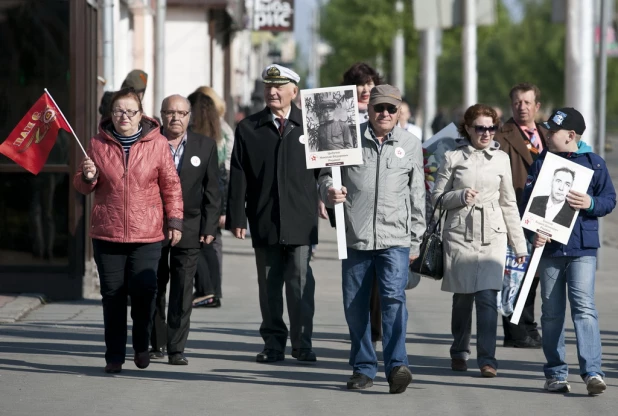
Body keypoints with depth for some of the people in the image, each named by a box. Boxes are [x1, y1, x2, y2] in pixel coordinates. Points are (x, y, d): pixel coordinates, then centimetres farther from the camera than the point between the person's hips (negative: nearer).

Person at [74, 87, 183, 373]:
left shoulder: (157, 143, 2)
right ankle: (114, 356, 11)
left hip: (147, 234, -1)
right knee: (113, 296, 2)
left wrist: (175, 220, 1)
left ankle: (141, 346, 16)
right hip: (107, 232, 2)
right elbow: (82, 187, 15)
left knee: (144, 291, -8)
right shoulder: (98, 144, 6)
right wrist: (87, 177, -7)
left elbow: (170, 185, 5)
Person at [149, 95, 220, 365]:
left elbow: (211, 191, 6)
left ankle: (176, 348, -1)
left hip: (189, 229, 0)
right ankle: (156, 344, 21)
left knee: (182, 291, -4)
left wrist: (209, 228, -1)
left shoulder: (205, 147, 5)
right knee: (155, 289, 8)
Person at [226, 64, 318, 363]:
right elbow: (238, 177, 4)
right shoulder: (248, 128, 7)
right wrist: (236, 217, -1)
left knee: (300, 283, -4)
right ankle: (273, 344, 13)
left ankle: (302, 343, 1)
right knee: (269, 285, 6)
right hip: (264, 221, 2)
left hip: (301, 220, -2)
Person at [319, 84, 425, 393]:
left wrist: (416, 241, 14)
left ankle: (396, 365, -23)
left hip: (395, 239, -1)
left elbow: (417, 196, 14)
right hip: (355, 237, 1)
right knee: (355, 305, 6)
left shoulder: (410, 145, 8)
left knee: (394, 298, -17)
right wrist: (329, 191, -16)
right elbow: (326, 173, 8)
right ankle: (363, 367, 19)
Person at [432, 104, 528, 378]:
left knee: (487, 296, -11)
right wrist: (460, 196, -14)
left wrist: (519, 242, 14)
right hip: (460, 234, -1)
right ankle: (459, 352, 23)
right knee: (463, 296, 3)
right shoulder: (453, 158, 4)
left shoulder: (501, 159, 11)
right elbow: (437, 196, 6)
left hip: (492, 234, 1)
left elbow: (508, 203, 15)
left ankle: (487, 359, -11)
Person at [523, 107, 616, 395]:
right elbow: (527, 202, 5)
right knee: (551, 312, 6)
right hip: (549, 247, 3)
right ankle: (555, 374, 15)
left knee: (584, 307, -14)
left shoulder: (593, 163, 4)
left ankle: (592, 372, -19)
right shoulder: (541, 163, 8)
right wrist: (534, 231, -12)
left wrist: (591, 204, -17)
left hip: (583, 247, -3)